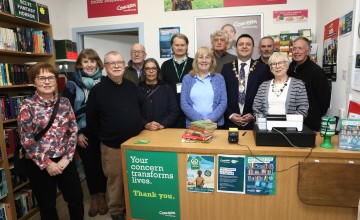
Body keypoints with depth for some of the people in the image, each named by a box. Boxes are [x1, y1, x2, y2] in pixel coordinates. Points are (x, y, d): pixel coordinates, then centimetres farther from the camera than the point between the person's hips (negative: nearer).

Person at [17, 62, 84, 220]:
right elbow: (26, 139, -12)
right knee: (47, 206, 15)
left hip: (65, 161, 3)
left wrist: (66, 158, -8)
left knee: (77, 198, 14)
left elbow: (73, 131, 0)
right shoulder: (28, 106, -9)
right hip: (39, 165, -2)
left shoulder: (64, 102, 0)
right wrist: (47, 164, -13)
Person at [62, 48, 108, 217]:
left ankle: (102, 195, 30)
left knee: (102, 164, 9)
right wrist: (76, 133, -6)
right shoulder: (72, 84, -2)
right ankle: (94, 197, 30)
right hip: (83, 133, 0)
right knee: (89, 165, 10)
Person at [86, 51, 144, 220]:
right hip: (112, 146, -4)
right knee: (115, 180, 9)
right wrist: (102, 136, -1)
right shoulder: (97, 90, -10)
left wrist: (142, 127, 9)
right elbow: (91, 119, -6)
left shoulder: (131, 86, 5)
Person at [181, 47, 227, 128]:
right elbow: (184, 103, -1)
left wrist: (211, 119, -14)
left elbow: (223, 102, 0)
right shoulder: (187, 78, 6)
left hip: (215, 124, 0)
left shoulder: (219, 78, 7)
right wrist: (199, 120, -12)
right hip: (193, 124, 0)